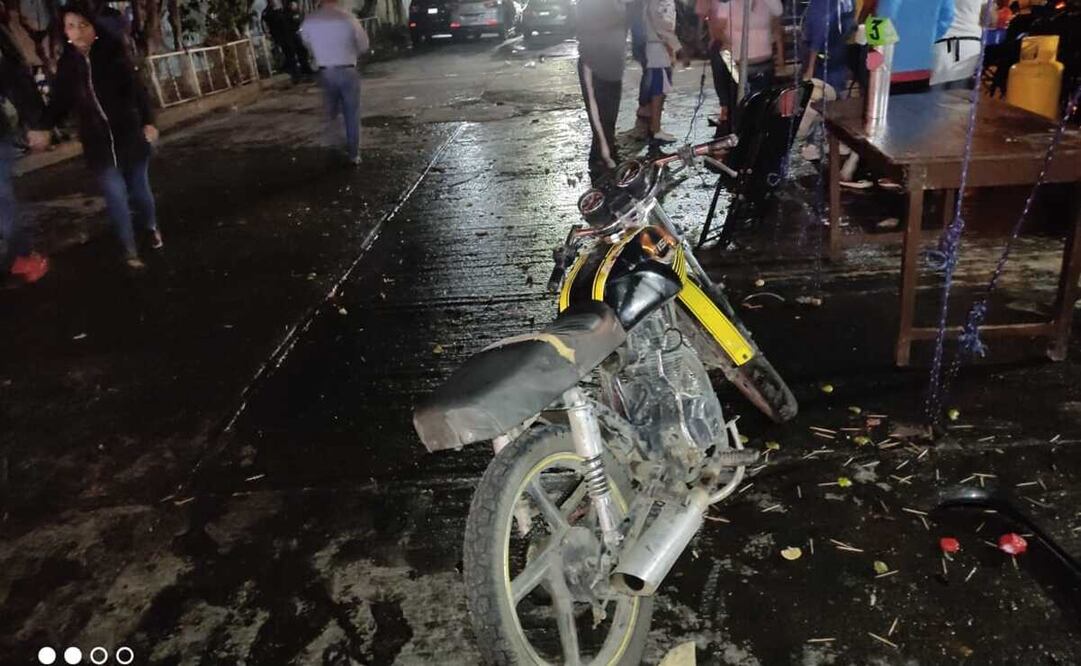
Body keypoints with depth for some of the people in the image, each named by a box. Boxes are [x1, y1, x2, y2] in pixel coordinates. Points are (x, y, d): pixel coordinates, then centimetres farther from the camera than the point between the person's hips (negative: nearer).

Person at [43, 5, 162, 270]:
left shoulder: (114, 54, -8)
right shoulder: (66, 64, 0)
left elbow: (136, 89, -14)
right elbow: (60, 103, 5)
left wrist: (148, 121, -28)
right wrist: (42, 126, -10)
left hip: (130, 136, -1)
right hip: (98, 144, 1)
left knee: (139, 189, 12)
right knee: (116, 197, -1)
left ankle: (151, 227, 41)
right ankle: (129, 250, 12)